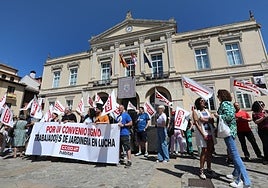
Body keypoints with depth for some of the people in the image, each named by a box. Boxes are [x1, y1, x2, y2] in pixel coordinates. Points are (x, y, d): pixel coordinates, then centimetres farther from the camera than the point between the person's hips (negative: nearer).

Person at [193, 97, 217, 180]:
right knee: (204, 151, -6)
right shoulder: (195, 111, -2)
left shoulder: (207, 110, 16)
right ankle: (201, 171, 4)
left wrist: (204, 120, -9)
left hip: (210, 132, 6)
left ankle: (209, 169, 23)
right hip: (202, 133, -5)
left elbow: (212, 120, 8)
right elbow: (196, 123, -11)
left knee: (210, 151, 9)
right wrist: (203, 134, -17)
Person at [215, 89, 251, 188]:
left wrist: (218, 115, -12)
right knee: (233, 153, 17)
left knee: (234, 154, -7)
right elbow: (231, 115, 18)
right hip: (231, 130, 10)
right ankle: (236, 174, 30)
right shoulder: (229, 103, 16)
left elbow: (229, 116, -23)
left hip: (228, 131, -10)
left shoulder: (224, 103, -12)